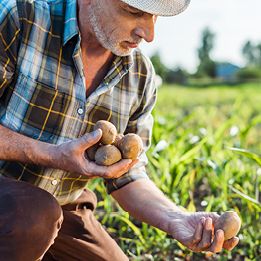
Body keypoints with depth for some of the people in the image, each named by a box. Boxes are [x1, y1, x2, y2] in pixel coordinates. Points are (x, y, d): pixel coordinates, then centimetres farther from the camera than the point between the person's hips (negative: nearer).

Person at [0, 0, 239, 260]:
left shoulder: (140, 75, -5)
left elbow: (126, 176, -1)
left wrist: (176, 220, -19)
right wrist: (51, 156, -27)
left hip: (62, 212, 4)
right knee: (34, 216, -33)